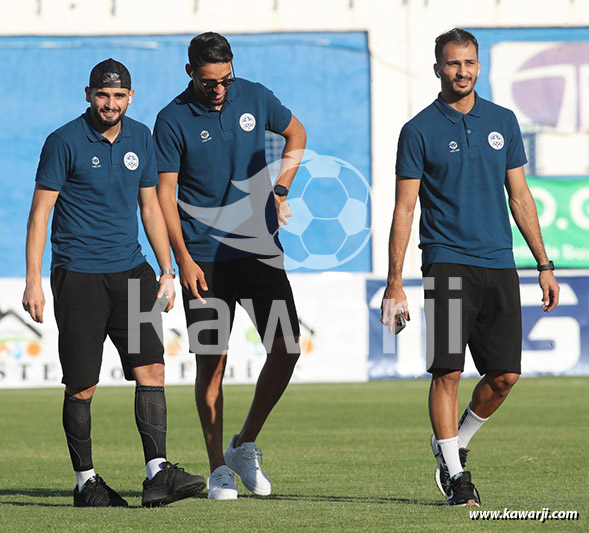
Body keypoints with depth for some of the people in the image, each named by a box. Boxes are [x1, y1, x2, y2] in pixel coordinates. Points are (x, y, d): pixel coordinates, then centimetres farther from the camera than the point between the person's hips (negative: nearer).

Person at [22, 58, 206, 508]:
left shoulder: (140, 139, 9)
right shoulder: (65, 142, -7)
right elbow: (40, 212, -6)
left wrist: (167, 272, 14)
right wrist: (33, 281, -11)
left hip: (130, 269, 5)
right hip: (78, 274, -4)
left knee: (151, 369, -8)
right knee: (81, 386, -1)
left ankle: (158, 475, -10)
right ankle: (86, 482, 11)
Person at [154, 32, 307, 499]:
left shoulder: (254, 97, 3)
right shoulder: (173, 120, -6)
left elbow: (297, 134, 21)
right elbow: (164, 193, -5)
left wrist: (280, 190, 9)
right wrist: (184, 260, -12)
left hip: (261, 247, 3)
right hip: (205, 257, -3)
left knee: (286, 347, -5)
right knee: (211, 361, -2)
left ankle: (246, 445, 13)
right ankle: (219, 469, 7)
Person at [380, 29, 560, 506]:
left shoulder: (503, 122, 12)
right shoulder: (419, 131, 0)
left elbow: (520, 197, 16)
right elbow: (405, 208, -1)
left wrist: (544, 265, 11)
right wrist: (395, 283, -6)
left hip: (500, 266, 4)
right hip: (447, 264, -4)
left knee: (505, 375, 1)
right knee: (448, 372, -8)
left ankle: (454, 442, 24)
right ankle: (454, 473, 3)